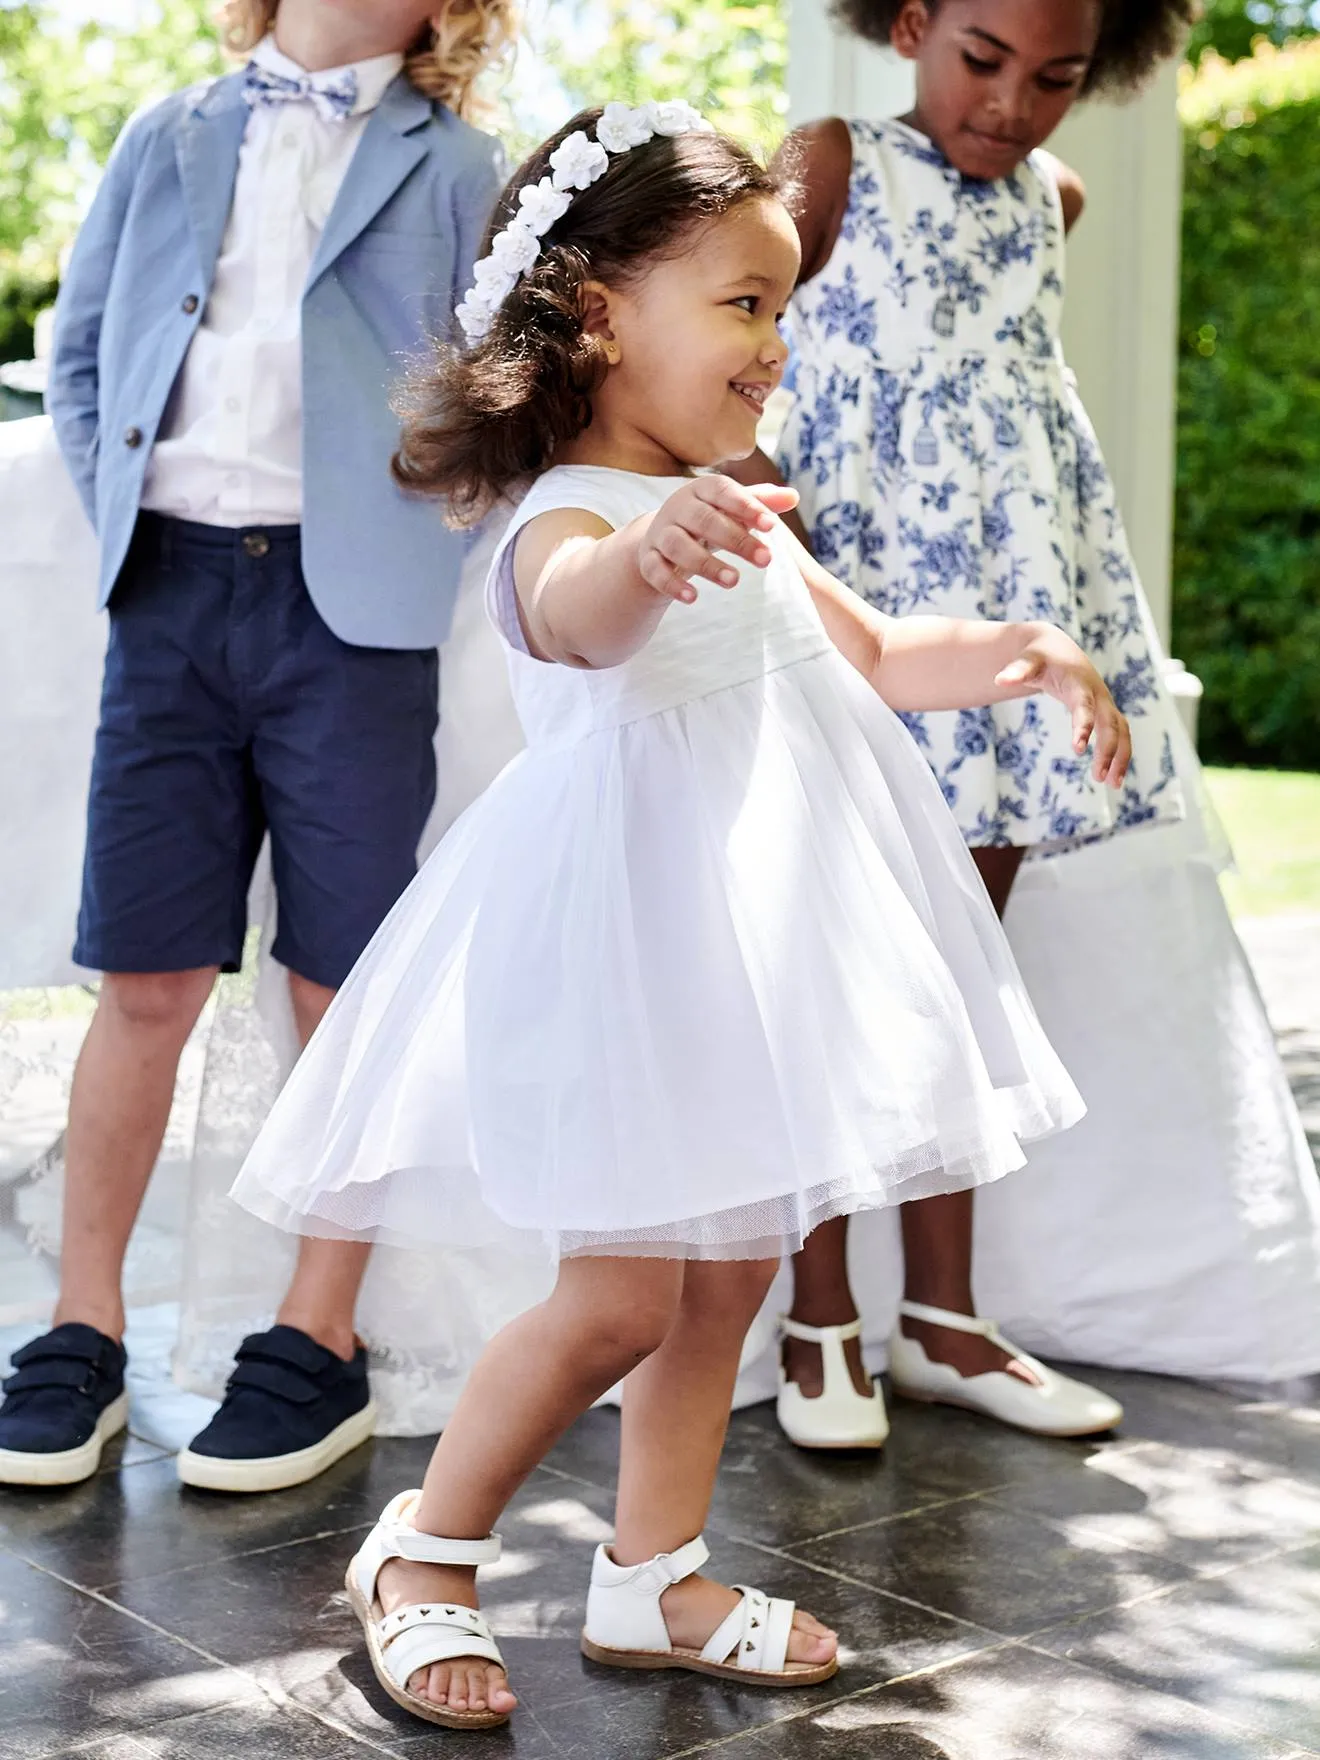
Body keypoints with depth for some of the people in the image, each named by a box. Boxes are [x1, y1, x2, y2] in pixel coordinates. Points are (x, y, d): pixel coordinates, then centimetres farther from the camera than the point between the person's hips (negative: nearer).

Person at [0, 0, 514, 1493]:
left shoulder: (450, 167, 8)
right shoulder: (170, 139, 15)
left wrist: (414, 530, -5)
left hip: (351, 603, -2)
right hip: (174, 587, 2)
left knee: (340, 986, 2)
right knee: (143, 979, 2)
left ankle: (319, 1342, 14)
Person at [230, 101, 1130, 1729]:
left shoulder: (739, 520, 15)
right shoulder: (566, 522, -15)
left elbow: (869, 653, 29)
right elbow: (585, 615, -41)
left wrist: (1023, 653, 15)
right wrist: (651, 553, -63)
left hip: (753, 935, 9)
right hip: (631, 925, -9)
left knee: (729, 1273, 13)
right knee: (622, 1295, -7)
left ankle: (654, 1578, 27)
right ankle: (422, 1553, 15)